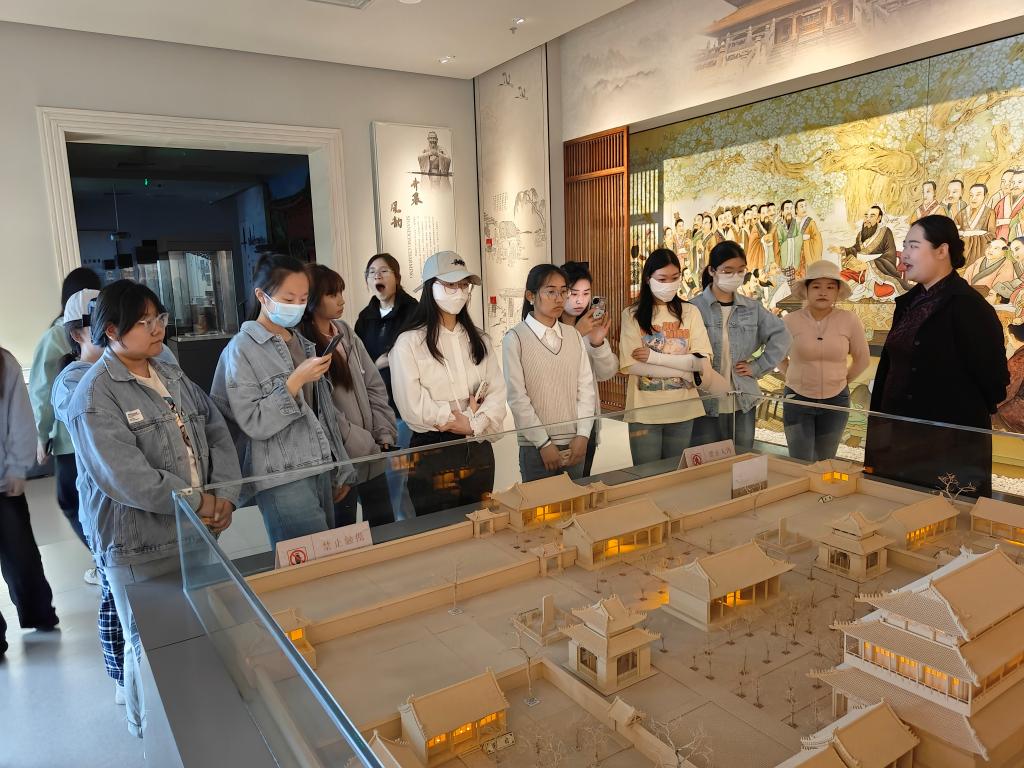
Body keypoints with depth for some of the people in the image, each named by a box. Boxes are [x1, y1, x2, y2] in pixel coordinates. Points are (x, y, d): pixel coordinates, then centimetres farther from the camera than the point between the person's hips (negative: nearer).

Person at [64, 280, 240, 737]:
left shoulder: (173, 377, 7)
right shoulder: (95, 397, -15)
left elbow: (217, 433, 6)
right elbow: (128, 478, -24)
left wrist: (224, 495, -8)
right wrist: (198, 502, -16)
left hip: (197, 531, 6)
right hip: (140, 547, -6)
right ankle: (150, 731, 36)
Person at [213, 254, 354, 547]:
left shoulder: (303, 342, 13)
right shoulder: (242, 350, -6)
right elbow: (254, 423, -13)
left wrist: (340, 471, 17)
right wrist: (296, 381, -20)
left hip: (322, 471, 7)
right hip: (284, 481, -6)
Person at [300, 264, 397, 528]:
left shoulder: (346, 333, 8)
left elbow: (375, 386, 9)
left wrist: (384, 436, -1)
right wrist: (365, 446, -13)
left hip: (372, 456, 6)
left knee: (385, 525, 15)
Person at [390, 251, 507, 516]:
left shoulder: (479, 340, 10)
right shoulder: (409, 343, -7)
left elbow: (497, 392, 2)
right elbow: (413, 406, -16)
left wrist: (474, 424, -15)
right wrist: (466, 415, -8)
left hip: (478, 451, 5)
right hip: (432, 451, -5)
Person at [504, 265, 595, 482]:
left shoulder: (574, 336, 7)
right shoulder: (515, 339, -7)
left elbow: (586, 387, 5)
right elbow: (517, 397, -10)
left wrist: (582, 435, -5)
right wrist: (544, 443, -12)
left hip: (575, 444, 4)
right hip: (536, 447, -4)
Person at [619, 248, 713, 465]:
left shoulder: (690, 312, 4)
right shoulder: (633, 315, -3)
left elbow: (701, 362, -5)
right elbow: (631, 365, -12)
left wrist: (655, 356, -13)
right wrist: (683, 368, -11)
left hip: (683, 411, 2)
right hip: (644, 412, -2)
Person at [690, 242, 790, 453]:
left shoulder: (753, 308, 7)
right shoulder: (694, 308, -8)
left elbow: (780, 336, 13)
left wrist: (759, 366, 5)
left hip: (743, 404, 4)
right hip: (705, 404, -4)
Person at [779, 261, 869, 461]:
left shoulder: (849, 320, -9)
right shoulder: (791, 321, -10)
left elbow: (862, 359, 6)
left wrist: (842, 380, 9)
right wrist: (795, 377, 6)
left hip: (836, 401, 1)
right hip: (797, 399, -1)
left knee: (825, 463, 16)